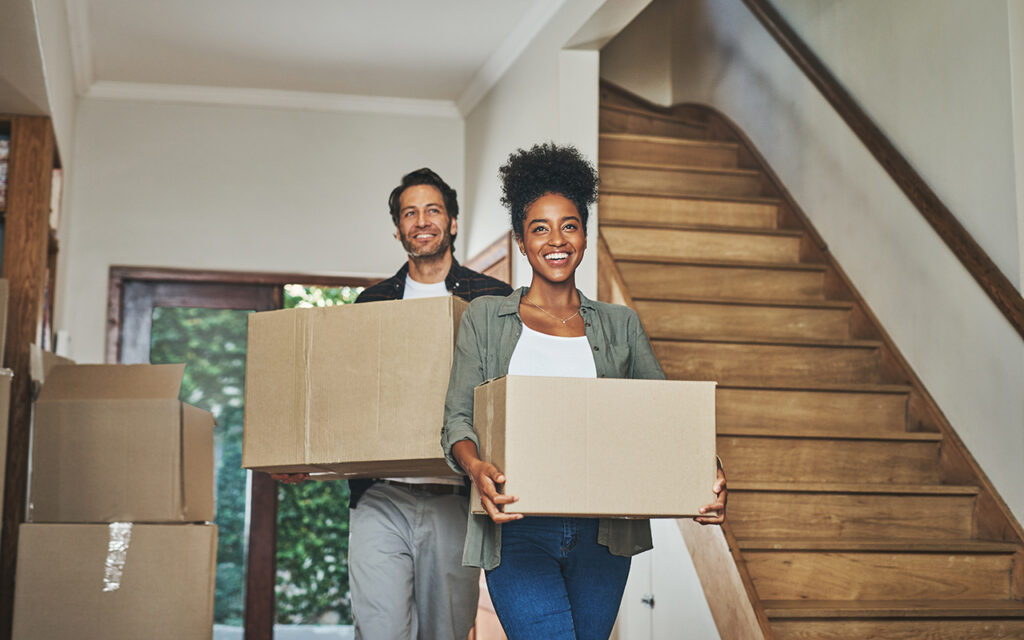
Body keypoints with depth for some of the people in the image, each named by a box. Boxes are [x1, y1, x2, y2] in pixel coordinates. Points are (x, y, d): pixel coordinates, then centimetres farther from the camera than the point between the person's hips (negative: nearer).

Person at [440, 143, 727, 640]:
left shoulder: (620, 325, 13)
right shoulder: (484, 318, 8)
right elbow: (458, 417, 0)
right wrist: (477, 468, -23)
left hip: (601, 531, 3)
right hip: (518, 527, -2)